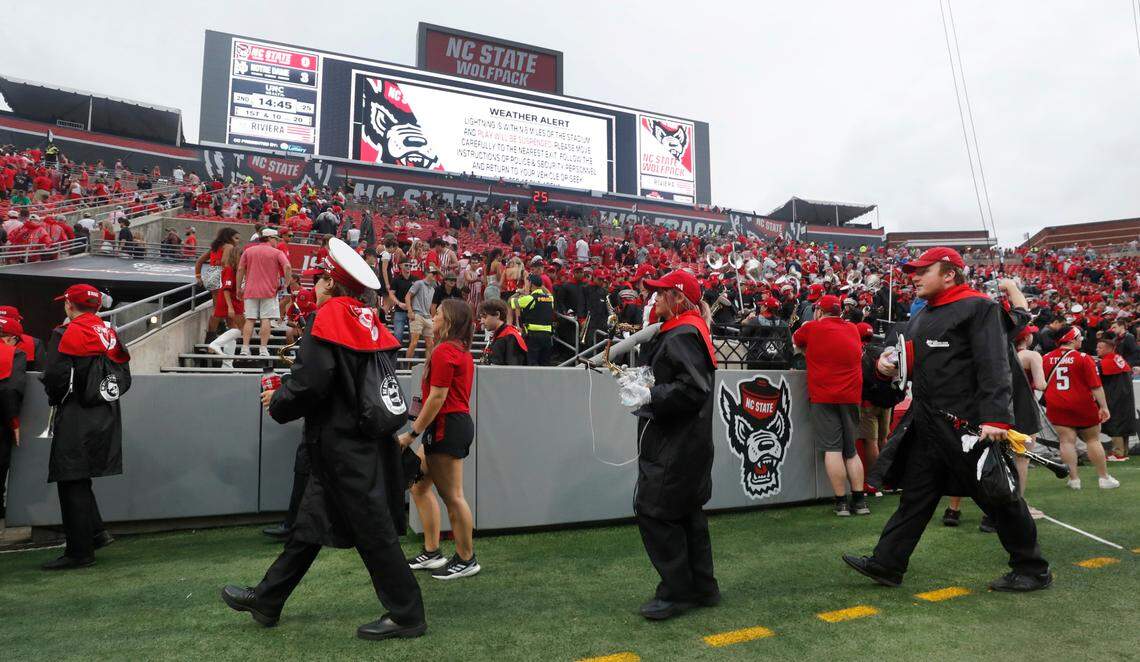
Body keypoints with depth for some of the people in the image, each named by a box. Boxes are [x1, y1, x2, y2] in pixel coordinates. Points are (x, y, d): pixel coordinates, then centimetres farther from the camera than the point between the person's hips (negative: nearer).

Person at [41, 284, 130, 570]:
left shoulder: (68, 333, -11)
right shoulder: (109, 332, 11)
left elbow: (54, 377, -14)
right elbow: (124, 376, 13)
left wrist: (55, 398, 6)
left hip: (76, 418, -7)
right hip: (107, 416, 7)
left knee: (72, 484, 0)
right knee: (79, 480, 19)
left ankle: (80, 552, 4)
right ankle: (97, 533, 18)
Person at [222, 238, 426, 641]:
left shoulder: (330, 317, -15)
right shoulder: (367, 321, 10)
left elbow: (310, 381, -23)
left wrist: (278, 403, -2)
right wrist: (286, 392, 16)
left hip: (343, 446, -9)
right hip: (363, 440, 9)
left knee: (373, 531, 1)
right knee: (308, 525, 19)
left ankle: (407, 616, 13)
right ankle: (266, 600, 35)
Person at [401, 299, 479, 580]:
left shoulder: (444, 351, -15)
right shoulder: (462, 350, 14)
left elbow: (437, 398, -20)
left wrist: (412, 433, -16)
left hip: (447, 427, -11)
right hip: (460, 421, 11)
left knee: (452, 496, -1)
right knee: (420, 486, 17)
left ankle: (466, 560, 13)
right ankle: (431, 553, 24)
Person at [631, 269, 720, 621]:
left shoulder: (683, 335, -18)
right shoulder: (678, 331, 16)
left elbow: (692, 390, -26)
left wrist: (651, 396, -22)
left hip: (676, 447, -11)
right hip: (679, 443, 11)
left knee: (654, 511, -4)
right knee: (687, 512, 18)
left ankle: (677, 592, 8)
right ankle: (702, 587, 30)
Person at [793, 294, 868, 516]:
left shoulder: (812, 328, -1)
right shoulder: (853, 329, 12)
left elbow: (795, 341, 17)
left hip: (824, 397, -5)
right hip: (851, 396, 5)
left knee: (832, 449, -5)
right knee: (851, 450, 12)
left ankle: (841, 502, -7)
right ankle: (860, 501, 9)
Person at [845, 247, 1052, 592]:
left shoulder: (978, 307, -8)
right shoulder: (922, 317, 18)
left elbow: (994, 366, -18)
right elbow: (913, 365, 26)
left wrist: (996, 418, -27)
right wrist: (887, 366, 4)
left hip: (968, 423, -8)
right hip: (927, 423, 8)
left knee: (998, 497, 5)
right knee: (915, 495, 10)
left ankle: (1033, 570, 24)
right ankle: (886, 563, 14)